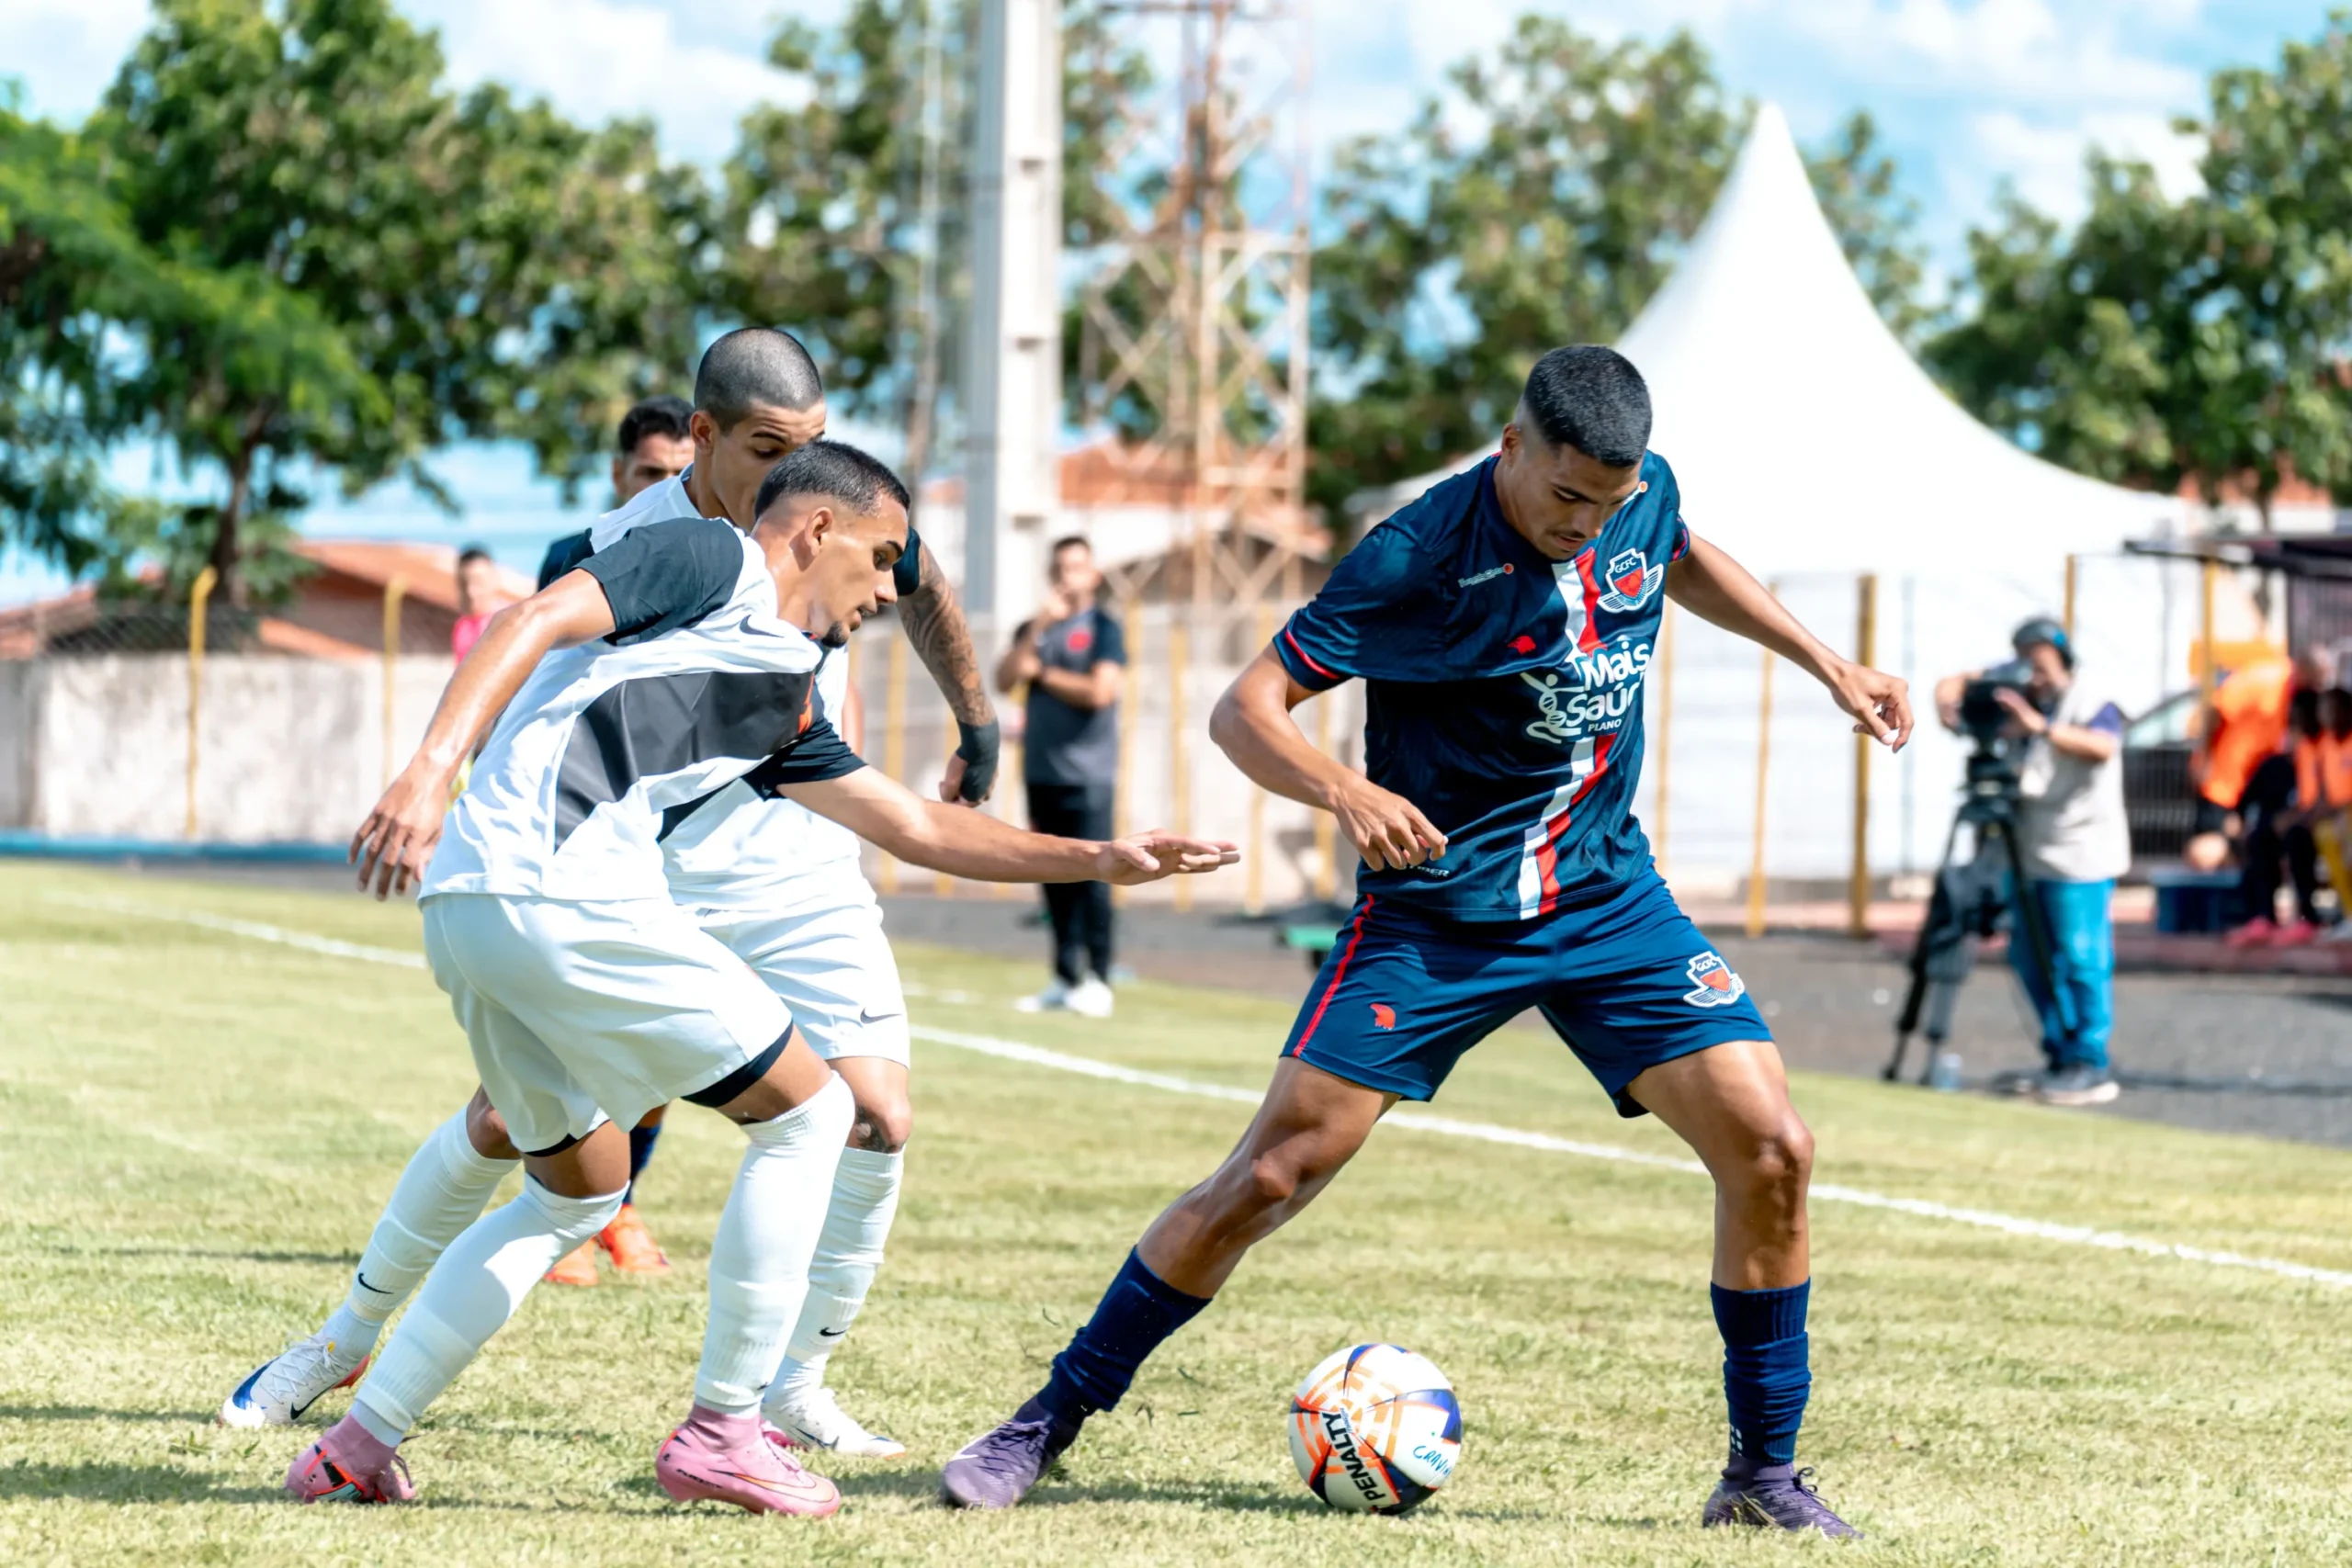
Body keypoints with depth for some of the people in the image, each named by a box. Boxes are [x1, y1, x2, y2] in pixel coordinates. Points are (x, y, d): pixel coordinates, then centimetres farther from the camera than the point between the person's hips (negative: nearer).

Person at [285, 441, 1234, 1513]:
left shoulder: (781, 696, 27)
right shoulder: (713, 560, 1)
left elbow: (913, 826, 33)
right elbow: (536, 623, -12)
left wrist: (1100, 859, 32)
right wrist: (432, 767, -26)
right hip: (558, 893, -10)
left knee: (578, 1191, 26)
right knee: (808, 1111, 3)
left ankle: (358, 1446, 21)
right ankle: (721, 1437, 6)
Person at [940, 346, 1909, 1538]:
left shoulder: (1643, 496, -4)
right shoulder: (1418, 560, -21)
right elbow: (1244, 710, -20)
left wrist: (1825, 664, 19)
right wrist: (1344, 791, -39)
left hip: (1607, 895, 5)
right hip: (1435, 912, -4)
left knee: (1769, 1149, -10)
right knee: (1271, 1175, -10)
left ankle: (1762, 1473, 5)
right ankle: (1050, 1421, 6)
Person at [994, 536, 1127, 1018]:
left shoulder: (1103, 627, 0)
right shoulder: (1034, 628, 16)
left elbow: (1100, 691, -13)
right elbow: (1004, 680, 1)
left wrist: (1042, 672, -1)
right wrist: (1038, 628, -8)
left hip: (1086, 775, -5)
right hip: (1041, 773, 6)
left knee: (1090, 877, -7)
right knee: (1055, 880, 6)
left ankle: (1096, 981, -6)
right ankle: (1064, 979, 11)